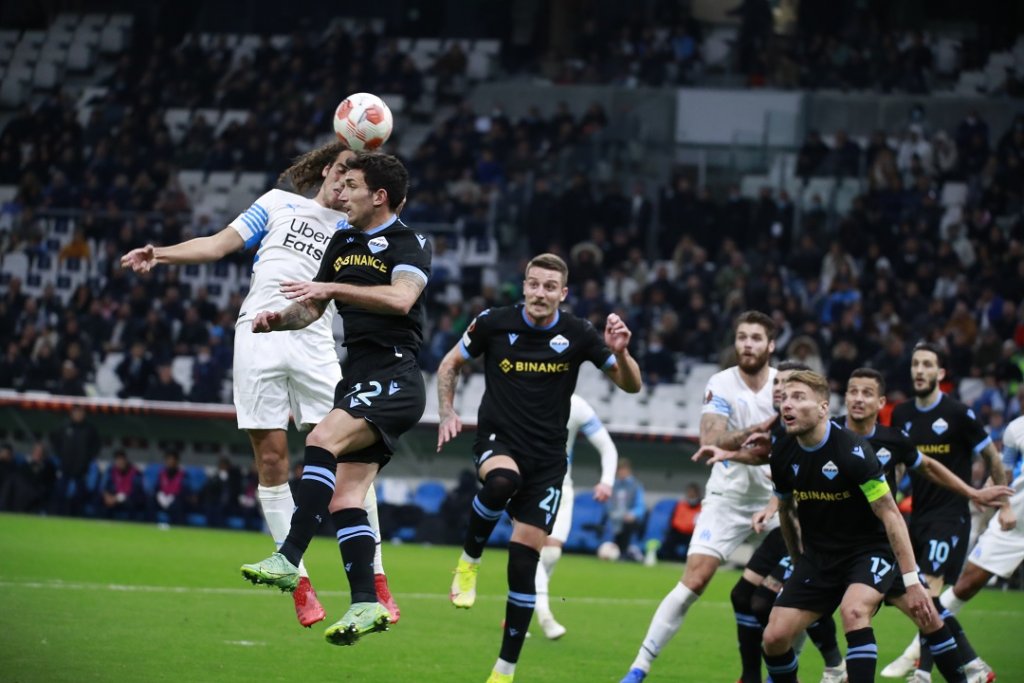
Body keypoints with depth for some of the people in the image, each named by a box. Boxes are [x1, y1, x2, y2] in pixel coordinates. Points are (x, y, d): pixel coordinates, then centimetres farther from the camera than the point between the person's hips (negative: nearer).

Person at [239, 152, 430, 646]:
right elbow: (312, 309, 23)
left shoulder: (409, 244, -5)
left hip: (394, 376, -8)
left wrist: (331, 288, -25)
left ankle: (289, 559, -34)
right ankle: (366, 603, -1)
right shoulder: (342, 243, 18)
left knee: (323, 439, -29)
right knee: (344, 498, -2)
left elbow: (400, 298, -24)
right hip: (358, 378, 8)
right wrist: (279, 319, 1)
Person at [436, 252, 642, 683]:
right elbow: (450, 364, 11)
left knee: (525, 560, -5)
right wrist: (447, 413, -4)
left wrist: (619, 353, -21)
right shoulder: (493, 324, -5)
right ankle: (469, 561, -12)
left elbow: (631, 385, 0)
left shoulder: (577, 335, -4)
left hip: (547, 458, 1)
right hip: (497, 441, -1)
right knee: (502, 481, -39)